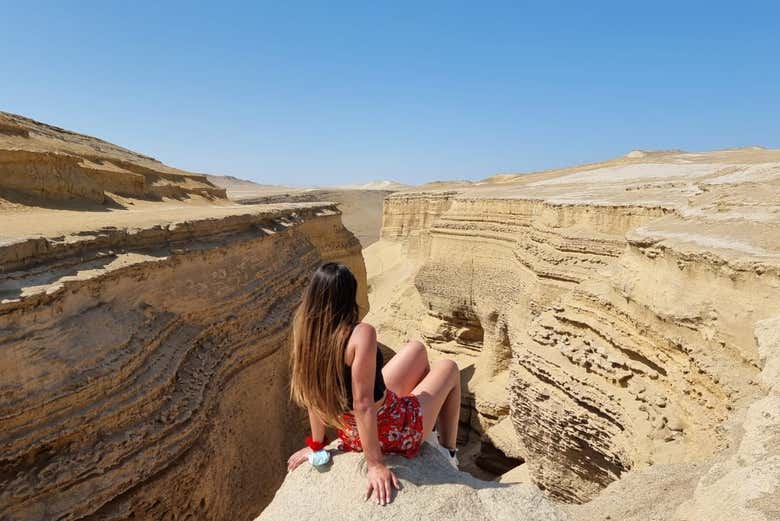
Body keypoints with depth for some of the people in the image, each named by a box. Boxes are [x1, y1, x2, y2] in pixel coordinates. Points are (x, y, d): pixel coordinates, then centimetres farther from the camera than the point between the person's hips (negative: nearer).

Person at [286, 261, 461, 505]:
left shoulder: (305, 330, -13)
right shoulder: (361, 334, -33)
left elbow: (316, 392, -3)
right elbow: (363, 405, -31)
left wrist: (316, 444, 9)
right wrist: (375, 465, -20)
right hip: (391, 431, -6)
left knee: (417, 349, 21)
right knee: (448, 369, 16)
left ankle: (428, 436, 36)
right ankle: (447, 455, 30)